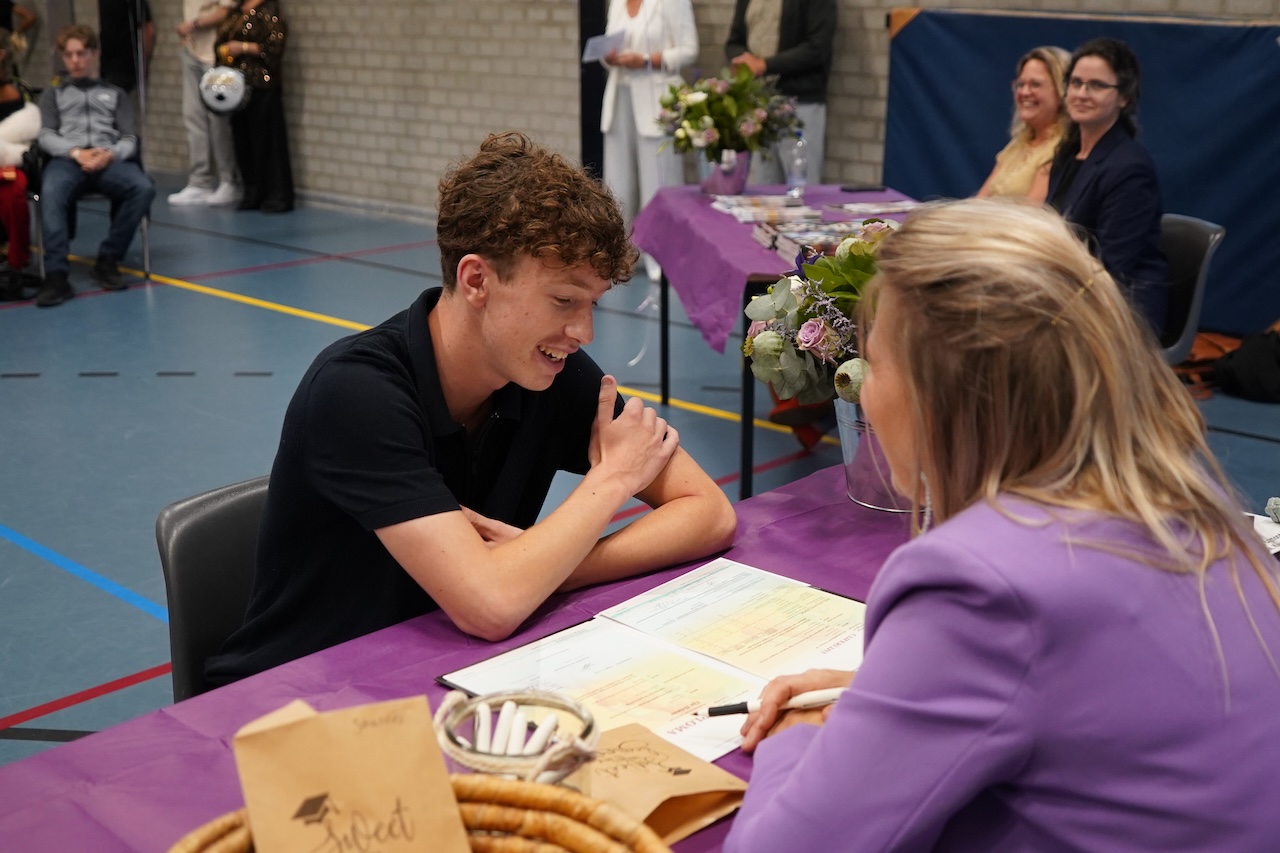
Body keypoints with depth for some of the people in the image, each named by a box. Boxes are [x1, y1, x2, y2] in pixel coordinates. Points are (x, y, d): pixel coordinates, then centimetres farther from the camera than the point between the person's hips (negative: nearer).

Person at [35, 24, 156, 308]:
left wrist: (110, 154, -10)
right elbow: (45, 136, 12)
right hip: (67, 160, -1)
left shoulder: (115, 94, 30)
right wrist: (76, 152, -10)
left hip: (110, 160, 1)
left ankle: (108, 259, -24)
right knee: (51, 193, -38)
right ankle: (56, 274, -46)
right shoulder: (53, 95, 29)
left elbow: (129, 139, 15)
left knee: (144, 188, -34)